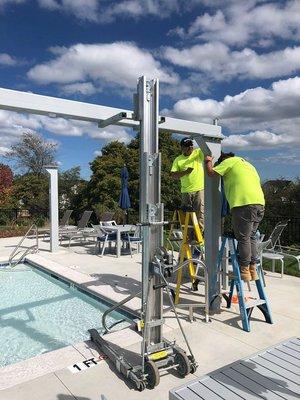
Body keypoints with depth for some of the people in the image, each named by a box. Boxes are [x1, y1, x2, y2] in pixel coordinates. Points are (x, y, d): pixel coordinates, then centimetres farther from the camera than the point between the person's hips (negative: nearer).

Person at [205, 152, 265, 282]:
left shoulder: (230, 161, 7)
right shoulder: (248, 165, 31)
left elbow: (211, 172, 2)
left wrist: (208, 161, 20)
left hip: (243, 204, -8)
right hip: (260, 203, 8)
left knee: (243, 238, -1)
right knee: (251, 237, 15)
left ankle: (245, 270, 5)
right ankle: (253, 269, 19)